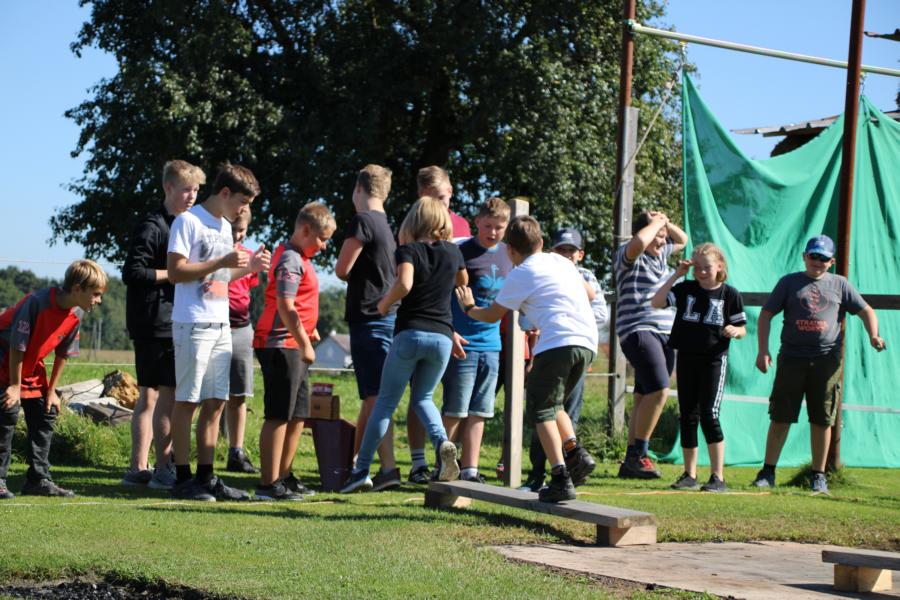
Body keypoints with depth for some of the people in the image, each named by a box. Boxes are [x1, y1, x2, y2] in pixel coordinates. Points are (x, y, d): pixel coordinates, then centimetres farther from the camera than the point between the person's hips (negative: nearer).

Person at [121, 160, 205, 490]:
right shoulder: (152, 227, -9)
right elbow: (132, 272, -17)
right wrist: (174, 274, -15)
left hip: (174, 323, 9)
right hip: (157, 323, -9)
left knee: (150, 396, 10)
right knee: (168, 394, -8)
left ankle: (138, 468, 14)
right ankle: (164, 469, -4)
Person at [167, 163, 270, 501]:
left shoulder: (225, 227, 18)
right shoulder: (188, 222, -8)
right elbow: (175, 272, -14)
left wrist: (248, 267, 7)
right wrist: (222, 263, -19)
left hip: (221, 327, 8)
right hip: (193, 324, -8)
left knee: (215, 403, 7)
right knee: (187, 401, -4)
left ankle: (206, 476, 12)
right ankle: (183, 477, 0)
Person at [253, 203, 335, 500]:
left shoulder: (299, 258, 18)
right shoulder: (290, 260, -15)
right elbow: (285, 308, -21)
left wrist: (308, 330, 13)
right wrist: (305, 344, -18)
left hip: (293, 347, 10)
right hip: (281, 345, -10)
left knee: (298, 416, 14)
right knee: (279, 416, -8)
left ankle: (283, 476, 23)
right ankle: (268, 484, -6)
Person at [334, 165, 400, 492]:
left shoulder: (362, 221, -10)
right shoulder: (387, 226, 18)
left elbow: (342, 270, -9)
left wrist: (352, 274, 9)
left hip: (369, 318, -9)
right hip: (388, 316, 9)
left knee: (375, 395, -10)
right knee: (370, 396, 14)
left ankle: (389, 466, -12)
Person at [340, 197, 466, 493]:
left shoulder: (408, 250, -2)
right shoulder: (452, 251, 10)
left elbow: (404, 283, -21)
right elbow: (463, 281, 30)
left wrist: (384, 304, -4)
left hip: (409, 333, -3)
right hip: (442, 336, 3)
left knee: (386, 401, 5)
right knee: (422, 397, 20)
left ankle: (361, 470, 2)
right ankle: (442, 441, -10)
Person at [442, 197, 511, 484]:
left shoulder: (507, 255, 10)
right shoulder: (462, 253, -9)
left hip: (491, 344, 6)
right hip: (463, 343, -6)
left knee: (478, 413, 8)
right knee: (455, 411, -3)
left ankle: (469, 470, 12)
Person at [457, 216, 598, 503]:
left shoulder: (520, 274, 5)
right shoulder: (561, 261, 23)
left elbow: (492, 315, 15)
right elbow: (588, 293, 41)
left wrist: (469, 308, 35)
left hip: (558, 342, -7)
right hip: (588, 342, 7)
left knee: (540, 409, 1)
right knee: (552, 404, 23)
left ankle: (561, 478, -12)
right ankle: (575, 452, 2)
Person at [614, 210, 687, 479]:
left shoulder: (660, 254, 20)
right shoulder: (627, 255, -5)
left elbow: (682, 240, 37)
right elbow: (639, 242, -28)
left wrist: (666, 223, 16)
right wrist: (656, 223, -10)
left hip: (664, 333, 9)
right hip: (639, 331, -9)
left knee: (644, 398, 6)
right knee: (659, 390, -21)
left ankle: (632, 461, 7)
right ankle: (638, 455, -17)